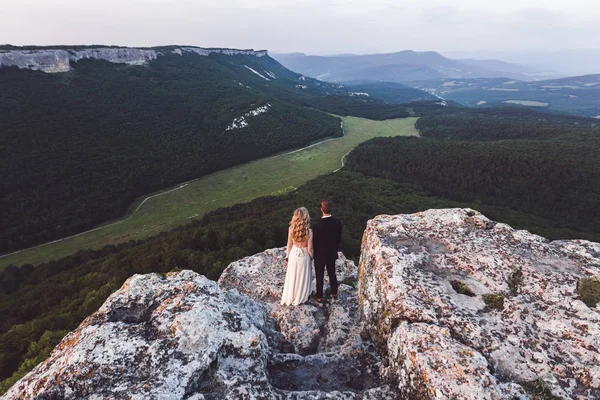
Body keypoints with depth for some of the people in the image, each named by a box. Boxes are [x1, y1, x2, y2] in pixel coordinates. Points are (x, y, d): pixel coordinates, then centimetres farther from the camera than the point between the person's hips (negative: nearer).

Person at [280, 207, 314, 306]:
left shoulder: (291, 229, -16)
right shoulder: (309, 231, -24)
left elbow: (289, 244, -4)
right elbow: (309, 248, -14)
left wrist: (287, 256, 11)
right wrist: (311, 258, 5)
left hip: (293, 254, 3)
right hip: (304, 256, -3)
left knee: (292, 277, 20)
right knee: (302, 278, 18)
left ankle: (289, 298, 36)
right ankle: (299, 299, 35)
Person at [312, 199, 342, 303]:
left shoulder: (317, 226, -30)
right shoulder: (338, 222, -17)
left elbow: (315, 242, -17)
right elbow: (339, 239, -4)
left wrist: (314, 254, 2)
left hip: (320, 255, -3)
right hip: (332, 254, 4)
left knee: (320, 276, 16)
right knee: (332, 274, 23)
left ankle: (319, 296, 32)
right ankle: (334, 293, 41)